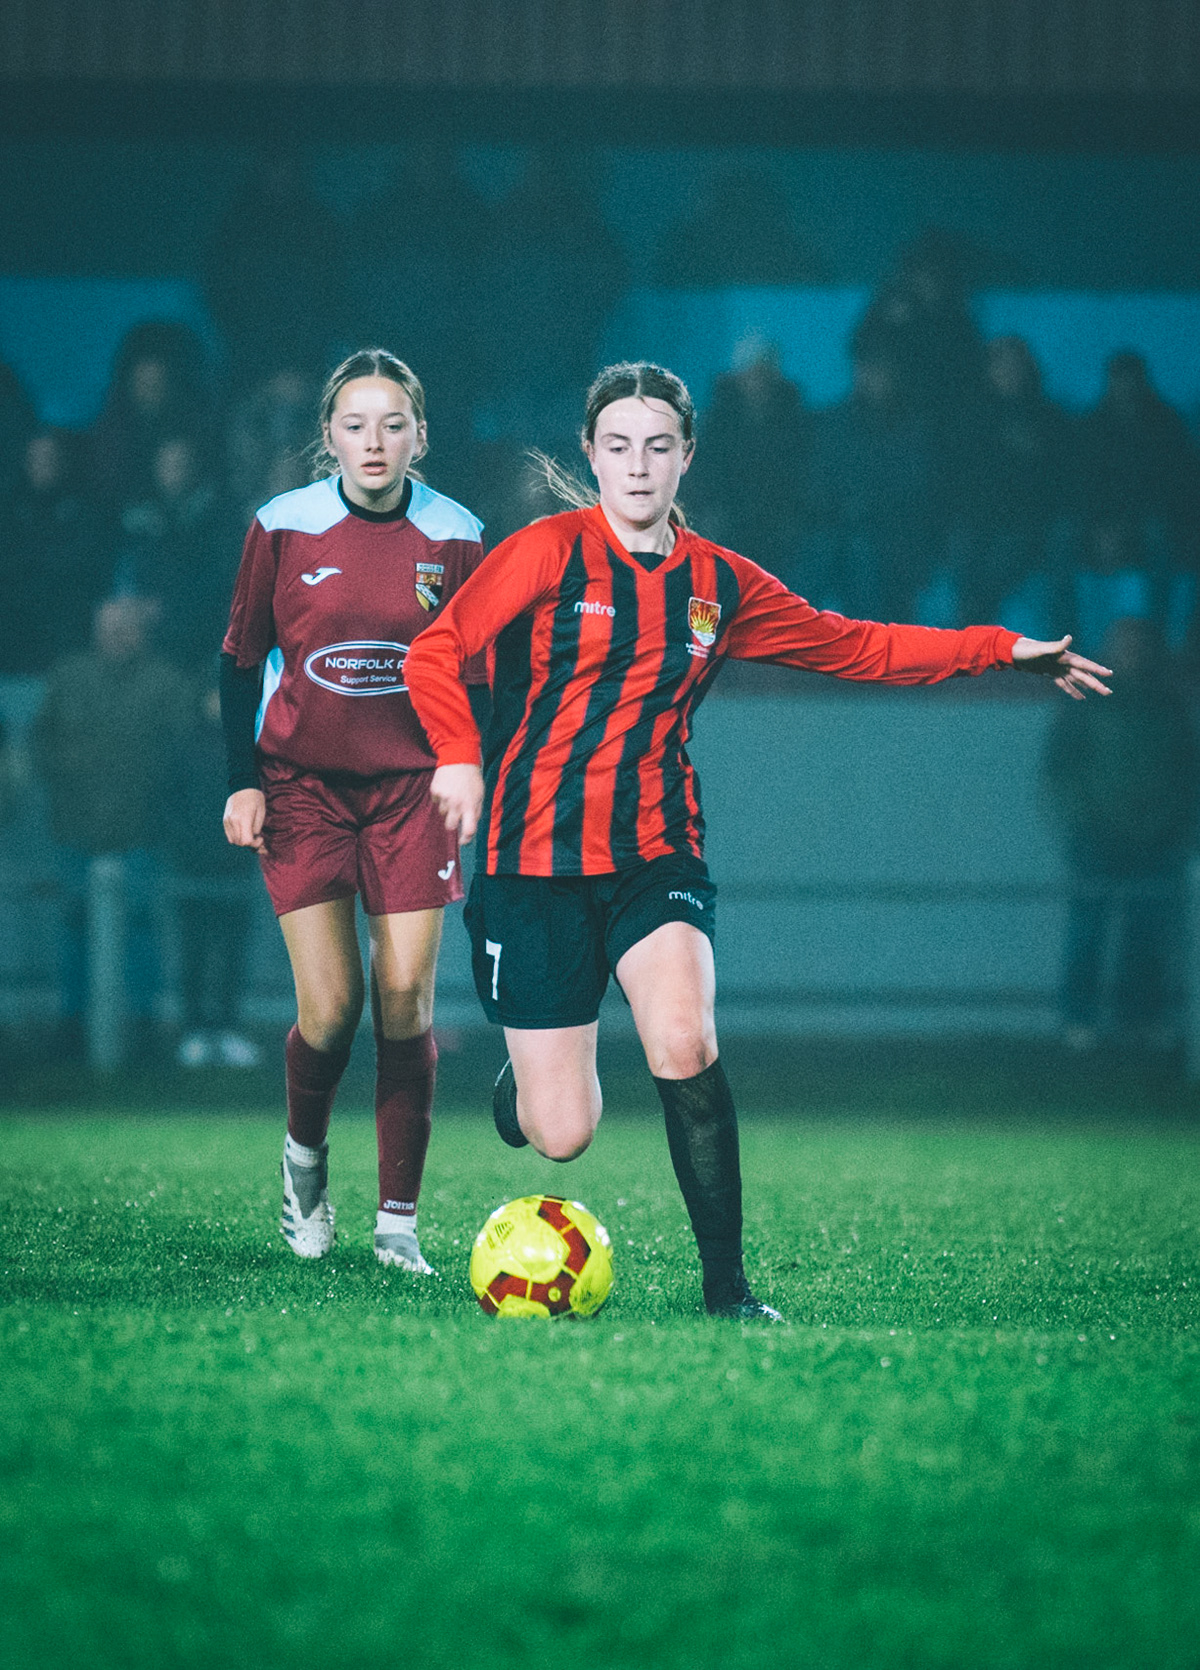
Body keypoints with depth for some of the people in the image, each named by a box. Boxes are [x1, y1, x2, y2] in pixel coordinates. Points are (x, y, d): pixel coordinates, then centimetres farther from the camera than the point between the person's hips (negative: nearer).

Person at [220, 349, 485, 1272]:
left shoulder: (456, 537, -3)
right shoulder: (283, 528, -6)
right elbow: (241, 658, 4)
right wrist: (244, 780, -2)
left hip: (413, 786, 1)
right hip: (304, 784, -1)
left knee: (406, 1006, -5)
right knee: (329, 1012, -8)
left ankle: (399, 1221, 4)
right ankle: (305, 1153, 24)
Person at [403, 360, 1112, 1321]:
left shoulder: (720, 584, 8)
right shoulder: (551, 553, -4)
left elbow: (856, 647, 18)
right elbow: (436, 651, -10)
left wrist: (1004, 649, 14)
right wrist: (459, 755, -28)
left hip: (656, 854, 2)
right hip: (535, 852, -2)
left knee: (685, 1046, -27)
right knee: (563, 1136, -4)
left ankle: (726, 1285, -13)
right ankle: (523, 1079, 36)